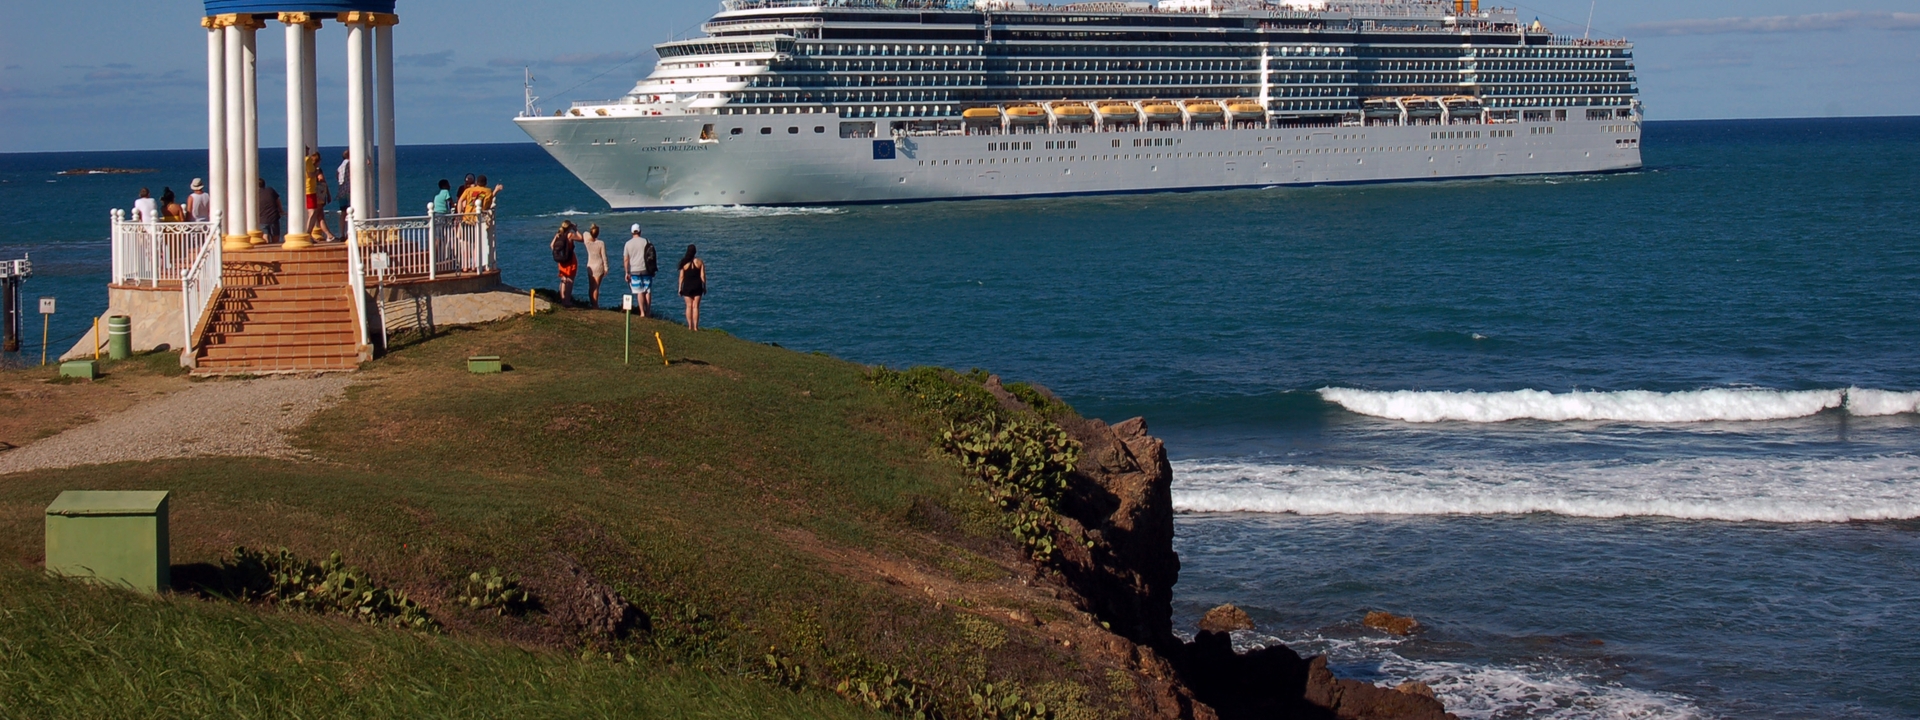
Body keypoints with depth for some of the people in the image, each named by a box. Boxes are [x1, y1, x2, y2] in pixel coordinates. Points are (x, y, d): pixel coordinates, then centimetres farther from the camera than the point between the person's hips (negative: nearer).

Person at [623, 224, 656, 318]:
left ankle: (642, 312, -2)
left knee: (639, 292, 2)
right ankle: (648, 312, 4)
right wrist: (653, 268, 11)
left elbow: (625, 259, -3)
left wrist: (627, 273, 3)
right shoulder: (645, 242, -2)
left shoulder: (628, 243, -1)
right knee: (648, 291, 5)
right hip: (646, 269, 0)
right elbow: (651, 256, 1)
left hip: (634, 271, 0)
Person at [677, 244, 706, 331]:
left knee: (689, 306, 9)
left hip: (687, 286, 0)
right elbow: (702, 276, -3)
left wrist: (680, 288, 3)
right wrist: (704, 287, 7)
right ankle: (695, 327, 0)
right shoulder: (700, 262, -3)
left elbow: (681, 277, -4)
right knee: (695, 306, 2)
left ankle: (690, 326, 9)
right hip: (697, 286, 0)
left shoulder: (684, 263, -5)